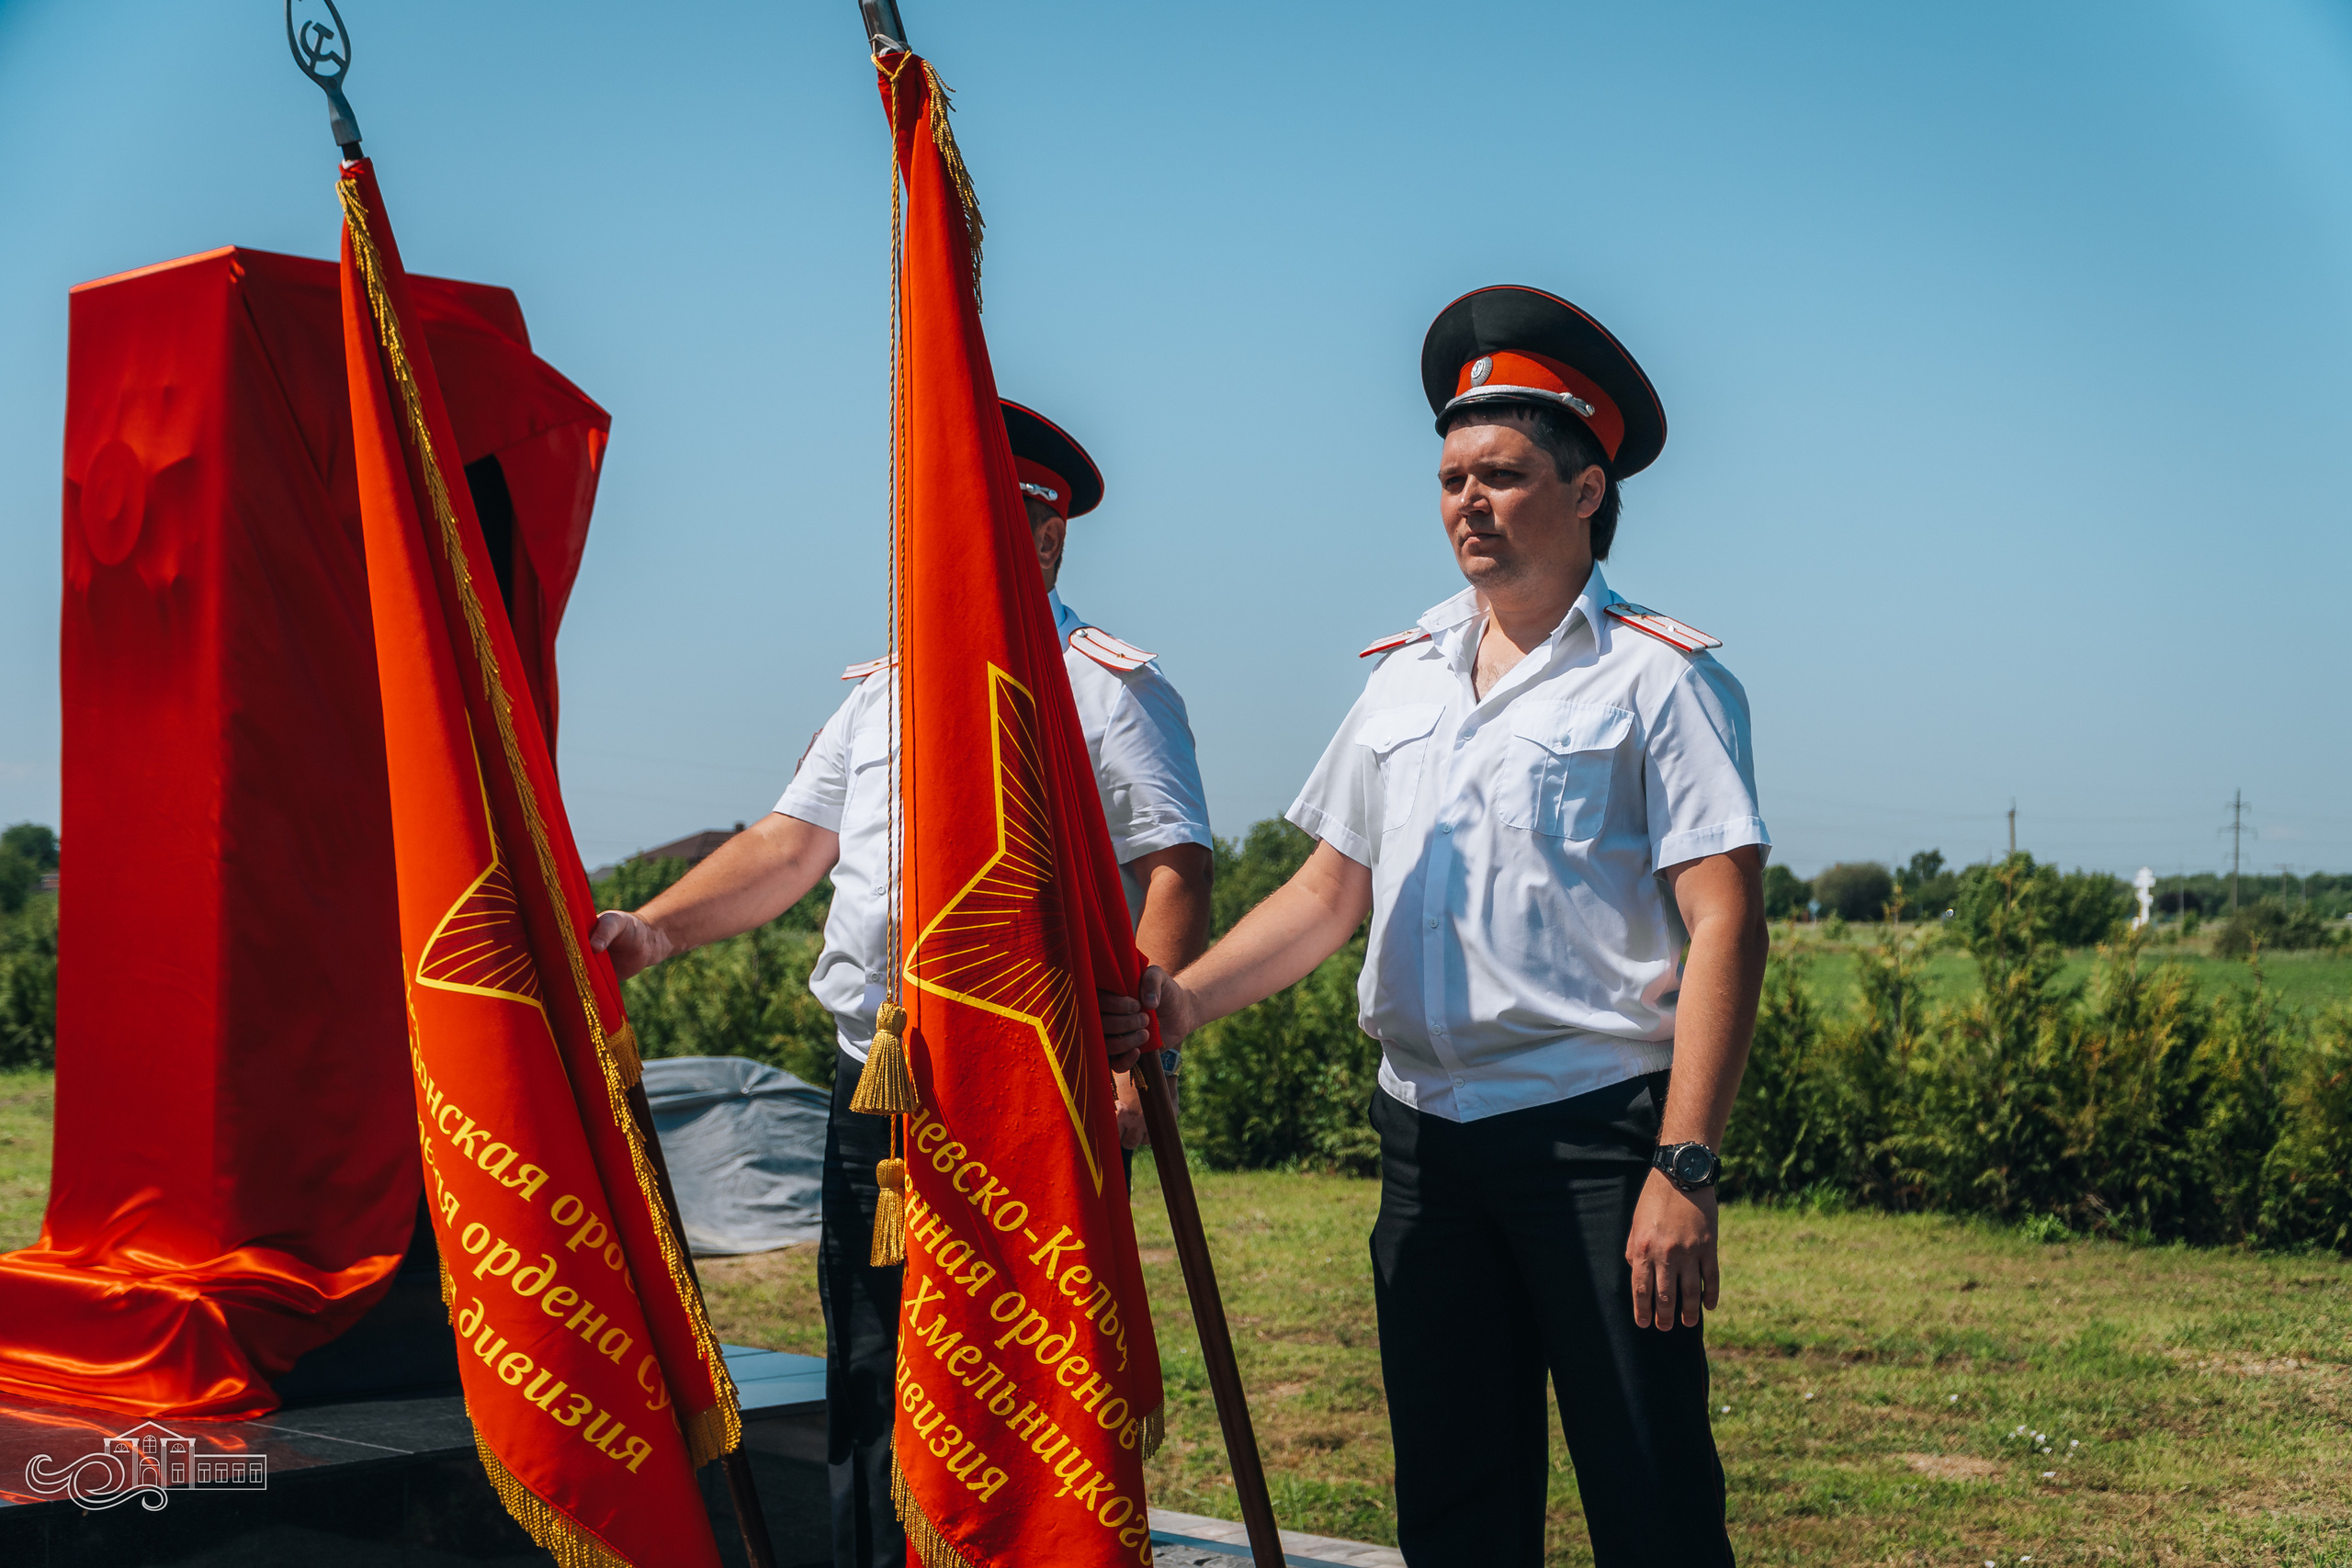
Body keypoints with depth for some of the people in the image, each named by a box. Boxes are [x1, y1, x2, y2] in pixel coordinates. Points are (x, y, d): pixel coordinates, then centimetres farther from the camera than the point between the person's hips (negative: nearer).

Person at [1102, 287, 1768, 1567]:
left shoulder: (1658, 680, -4)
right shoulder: (1404, 679, 14)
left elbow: (1725, 931, -10)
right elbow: (1330, 891, 18)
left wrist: (1684, 1169, -18)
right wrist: (1187, 997, 2)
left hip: (1595, 1128, -5)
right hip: (1425, 1131, 6)